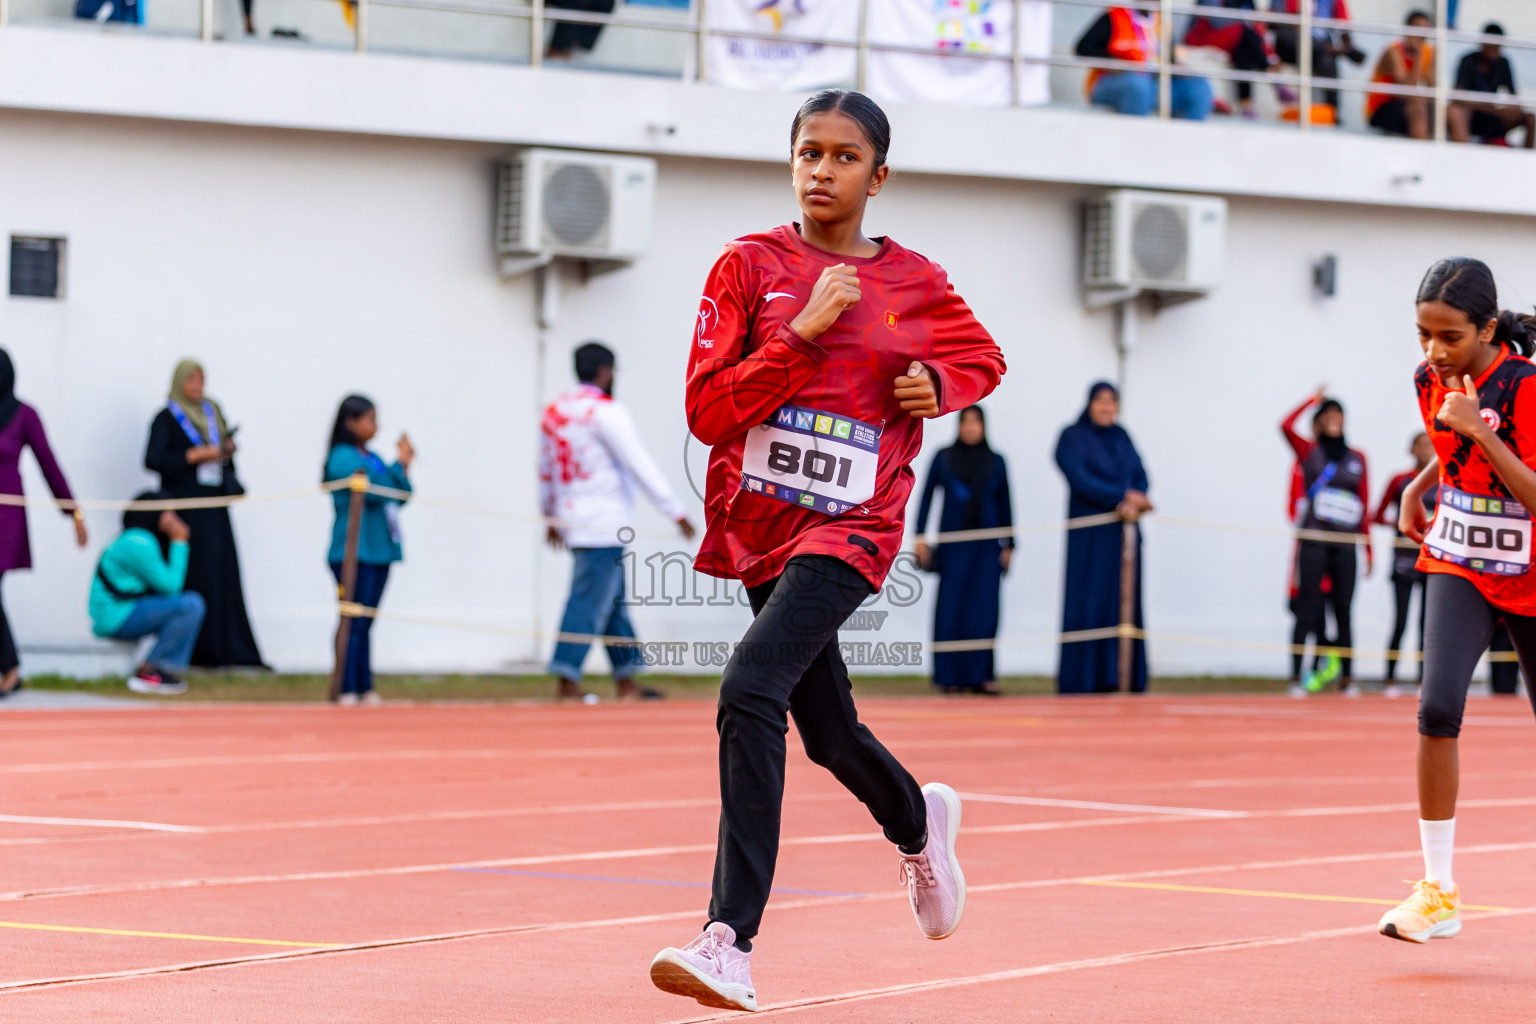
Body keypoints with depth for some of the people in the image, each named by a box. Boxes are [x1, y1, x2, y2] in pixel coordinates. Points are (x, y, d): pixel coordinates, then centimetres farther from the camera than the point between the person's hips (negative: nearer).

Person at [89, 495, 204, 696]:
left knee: (193, 600, 12)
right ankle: (147, 672, -14)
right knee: (190, 605, -19)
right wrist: (179, 543, -7)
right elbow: (169, 585, -15)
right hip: (116, 619, -11)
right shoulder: (138, 543, -17)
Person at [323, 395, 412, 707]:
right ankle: (346, 690, -8)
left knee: (364, 623, 9)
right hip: (354, 552, -8)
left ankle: (366, 687, 11)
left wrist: (404, 466, 3)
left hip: (378, 551, 8)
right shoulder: (343, 458, -10)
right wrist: (400, 465, -8)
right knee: (354, 622, -9)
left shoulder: (372, 459, 14)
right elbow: (375, 491, -19)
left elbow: (400, 497, 16)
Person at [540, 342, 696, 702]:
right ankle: (567, 681, -13)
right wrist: (677, 512, -11)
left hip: (572, 519, 9)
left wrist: (550, 515, 35)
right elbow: (641, 466, -14)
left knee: (614, 602, 14)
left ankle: (626, 682, 18)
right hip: (604, 523, -9)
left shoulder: (554, 412, 12)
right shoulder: (607, 412, -12)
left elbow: (545, 469, 22)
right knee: (590, 601, -9)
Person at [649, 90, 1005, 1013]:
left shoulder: (916, 285, 3)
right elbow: (708, 411, -6)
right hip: (759, 524, 4)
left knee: (751, 692, -25)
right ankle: (920, 821, 52)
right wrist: (804, 333, -15)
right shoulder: (751, 266, 1)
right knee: (830, 735, 15)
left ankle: (732, 944, -28)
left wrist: (937, 384, 0)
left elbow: (985, 359, 23)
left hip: (850, 529, -3)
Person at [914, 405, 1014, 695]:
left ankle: (980, 675, -4)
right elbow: (926, 497, 6)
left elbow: (1005, 505, 11)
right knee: (951, 609, -4)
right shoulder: (943, 459, 5)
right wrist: (920, 537, -1)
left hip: (987, 546, 1)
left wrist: (1008, 545, 7)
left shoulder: (996, 462, 8)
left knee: (983, 610, -6)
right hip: (953, 545, -1)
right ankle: (951, 676, 1)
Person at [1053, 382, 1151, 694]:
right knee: (1088, 603, -8)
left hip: (1123, 536, 5)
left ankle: (1121, 677, 1)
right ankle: (1083, 679, -7)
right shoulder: (1073, 438, -2)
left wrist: (1134, 504, -14)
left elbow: (1141, 478, 7)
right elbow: (1081, 481, -13)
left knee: (1124, 605, 0)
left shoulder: (1122, 438, 15)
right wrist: (1124, 497, -14)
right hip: (1090, 537, -5)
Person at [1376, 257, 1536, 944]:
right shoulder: (1431, 380, -3)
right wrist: (1418, 489, 6)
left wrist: (1481, 432, -33)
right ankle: (1438, 892, -15)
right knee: (1438, 707, -20)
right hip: (1458, 566, 3)